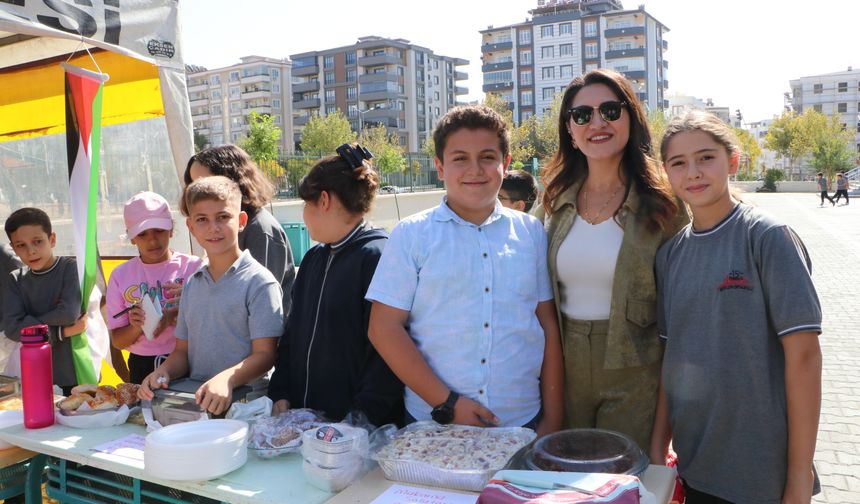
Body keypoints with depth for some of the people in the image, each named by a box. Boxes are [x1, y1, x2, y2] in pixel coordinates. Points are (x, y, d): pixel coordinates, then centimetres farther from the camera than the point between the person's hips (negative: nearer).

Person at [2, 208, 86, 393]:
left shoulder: (71, 267, -8)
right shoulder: (15, 281, 2)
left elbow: (69, 313, -20)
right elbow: (11, 328, -10)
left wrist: (31, 323, -8)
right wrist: (62, 332, -17)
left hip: (77, 370, -3)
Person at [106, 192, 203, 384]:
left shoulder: (193, 266, -2)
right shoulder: (121, 275, 6)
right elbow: (117, 341, 8)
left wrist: (173, 318, -18)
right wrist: (136, 327, -12)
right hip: (142, 368, 2)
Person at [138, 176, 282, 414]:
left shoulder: (259, 282, -5)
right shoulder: (192, 285, 16)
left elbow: (265, 354, -10)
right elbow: (183, 350, 20)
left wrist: (227, 379, -26)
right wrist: (164, 371, -1)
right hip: (196, 402, 6)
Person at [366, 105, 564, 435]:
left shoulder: (531, 232, 4)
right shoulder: (411, 235, -3)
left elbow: (549, 327, 6)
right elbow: (384, 328, -6)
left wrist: (552, 419, 2)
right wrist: (446, 402, -12)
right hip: (433, 423, -1)